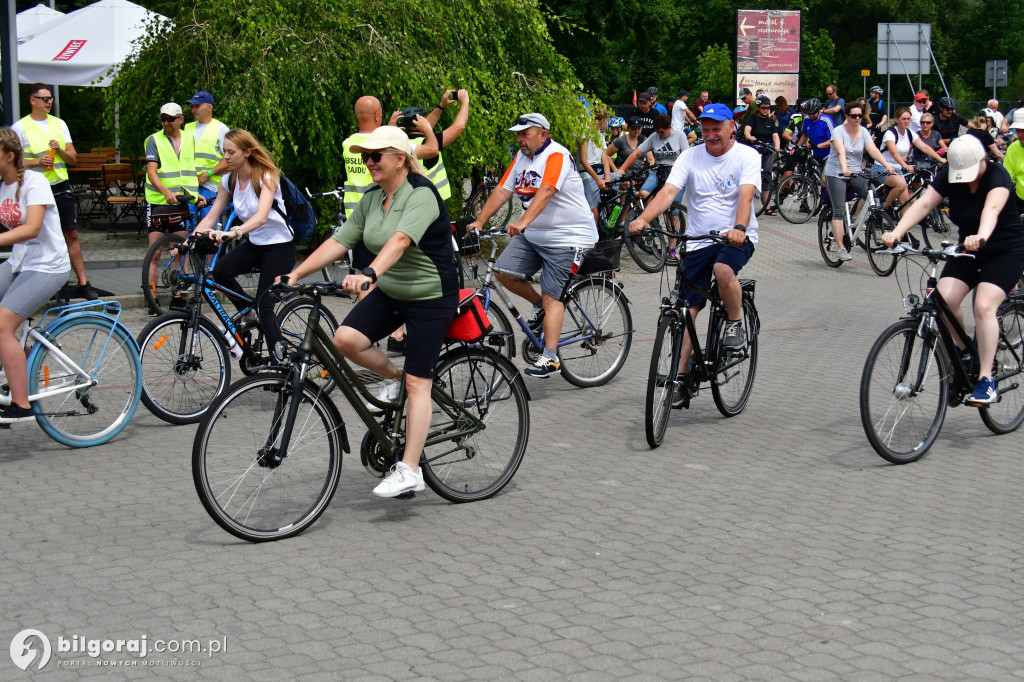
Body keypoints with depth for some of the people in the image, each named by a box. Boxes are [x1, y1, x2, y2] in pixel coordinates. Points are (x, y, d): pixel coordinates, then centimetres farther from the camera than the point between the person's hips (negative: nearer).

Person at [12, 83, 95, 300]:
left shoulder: (59, 124, 11)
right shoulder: (20, 127, -1)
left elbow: (73, 158, 10)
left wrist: (59, 150, -10)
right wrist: (37, 162, -18)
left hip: (60, 187, 3)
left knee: (71, 235, 3)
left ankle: (83, 283, 6)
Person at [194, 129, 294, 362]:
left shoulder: (266, 177, -19)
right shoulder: (229, 180, 1)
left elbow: (261, 216, -35)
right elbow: (211, 216, -1)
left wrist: (233, 232, -51)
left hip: (280, 246, -6)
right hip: (254, 244, 6)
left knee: (264, 308, -13)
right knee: (220, 270, -22)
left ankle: (280, 361, -2)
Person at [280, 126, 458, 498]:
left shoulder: (422, 195, -20)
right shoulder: (372, 199, 4)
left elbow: (400, 240, -38)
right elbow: (339, 241, 2)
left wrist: (368, 273, -54)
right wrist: (295, 274, -6)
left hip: (432, 298, -7)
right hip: (389, 293, 7)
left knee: (417, 383, -7)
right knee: (346, 338, -17)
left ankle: (409, 471, -3)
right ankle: (391, 378, 12)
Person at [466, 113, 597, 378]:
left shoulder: (557, 156, -17)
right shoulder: (522, 157, 9)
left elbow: (545, 191, -33)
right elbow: (502, 190, 5)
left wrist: (523, 222, -46)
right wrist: (478, 222, -5)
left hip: (568, 237, -8)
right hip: (532, 235, 8)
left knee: (552, 298, -11)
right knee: (504, 272, -6)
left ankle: (550, 359, -9)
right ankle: (540, 307, 18)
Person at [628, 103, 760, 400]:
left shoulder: (747, 156, -6)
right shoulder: (690, 157, 2)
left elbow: (745, 196, -22)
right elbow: (668, 191, -11)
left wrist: (739, 228, -42)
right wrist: (643, 219, -30)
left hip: (737, 238, -3)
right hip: (698, 241, 3)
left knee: (723, 270, -36)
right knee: (686, 309, -2)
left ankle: (736, 324, -9)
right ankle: (680, 376, 6)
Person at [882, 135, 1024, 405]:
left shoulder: (997, 176, -22)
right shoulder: (948, 176, -9)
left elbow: (992, 208, -43)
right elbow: (924, 203, -22)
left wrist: (982, 236, -64)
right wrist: (896, 232, -39)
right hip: (968, 249, 5)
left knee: (984, 306, -25)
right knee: (944, 300, -18)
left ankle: (985, 380, -19)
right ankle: (962, 351, 8)